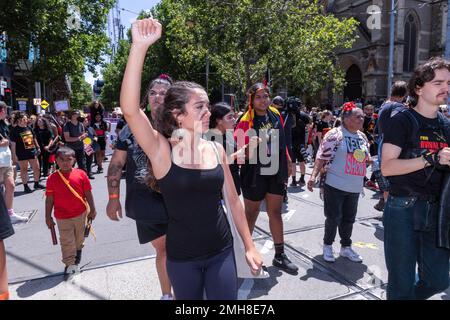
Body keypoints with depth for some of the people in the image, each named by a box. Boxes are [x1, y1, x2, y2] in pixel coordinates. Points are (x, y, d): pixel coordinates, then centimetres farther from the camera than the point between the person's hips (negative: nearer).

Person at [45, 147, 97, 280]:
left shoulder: (80, 174, -10)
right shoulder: (52, 178, -9)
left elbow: (88, 194, -3)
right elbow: (49, 199, -3)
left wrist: (92, 210, 0)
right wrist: (48, 217, -1)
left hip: (80, 214, 1)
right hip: (62, 217, -1)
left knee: (79, 237, 21)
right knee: (66, 241, 4)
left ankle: (78, 250, 49)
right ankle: (69, 264, 14)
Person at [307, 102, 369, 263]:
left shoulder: (363, 137, 12)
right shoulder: (334, 134, -11)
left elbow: (366, 158, 24)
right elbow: (322, 156, -14)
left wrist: (367, 160, 2)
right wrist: (314, 176, -21)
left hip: (354, 187, 7)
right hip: (335, 184, -6)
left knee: (349, 218, 15)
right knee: (334, 217, 1)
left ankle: (346, 247, 31)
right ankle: (327, 246, 22)